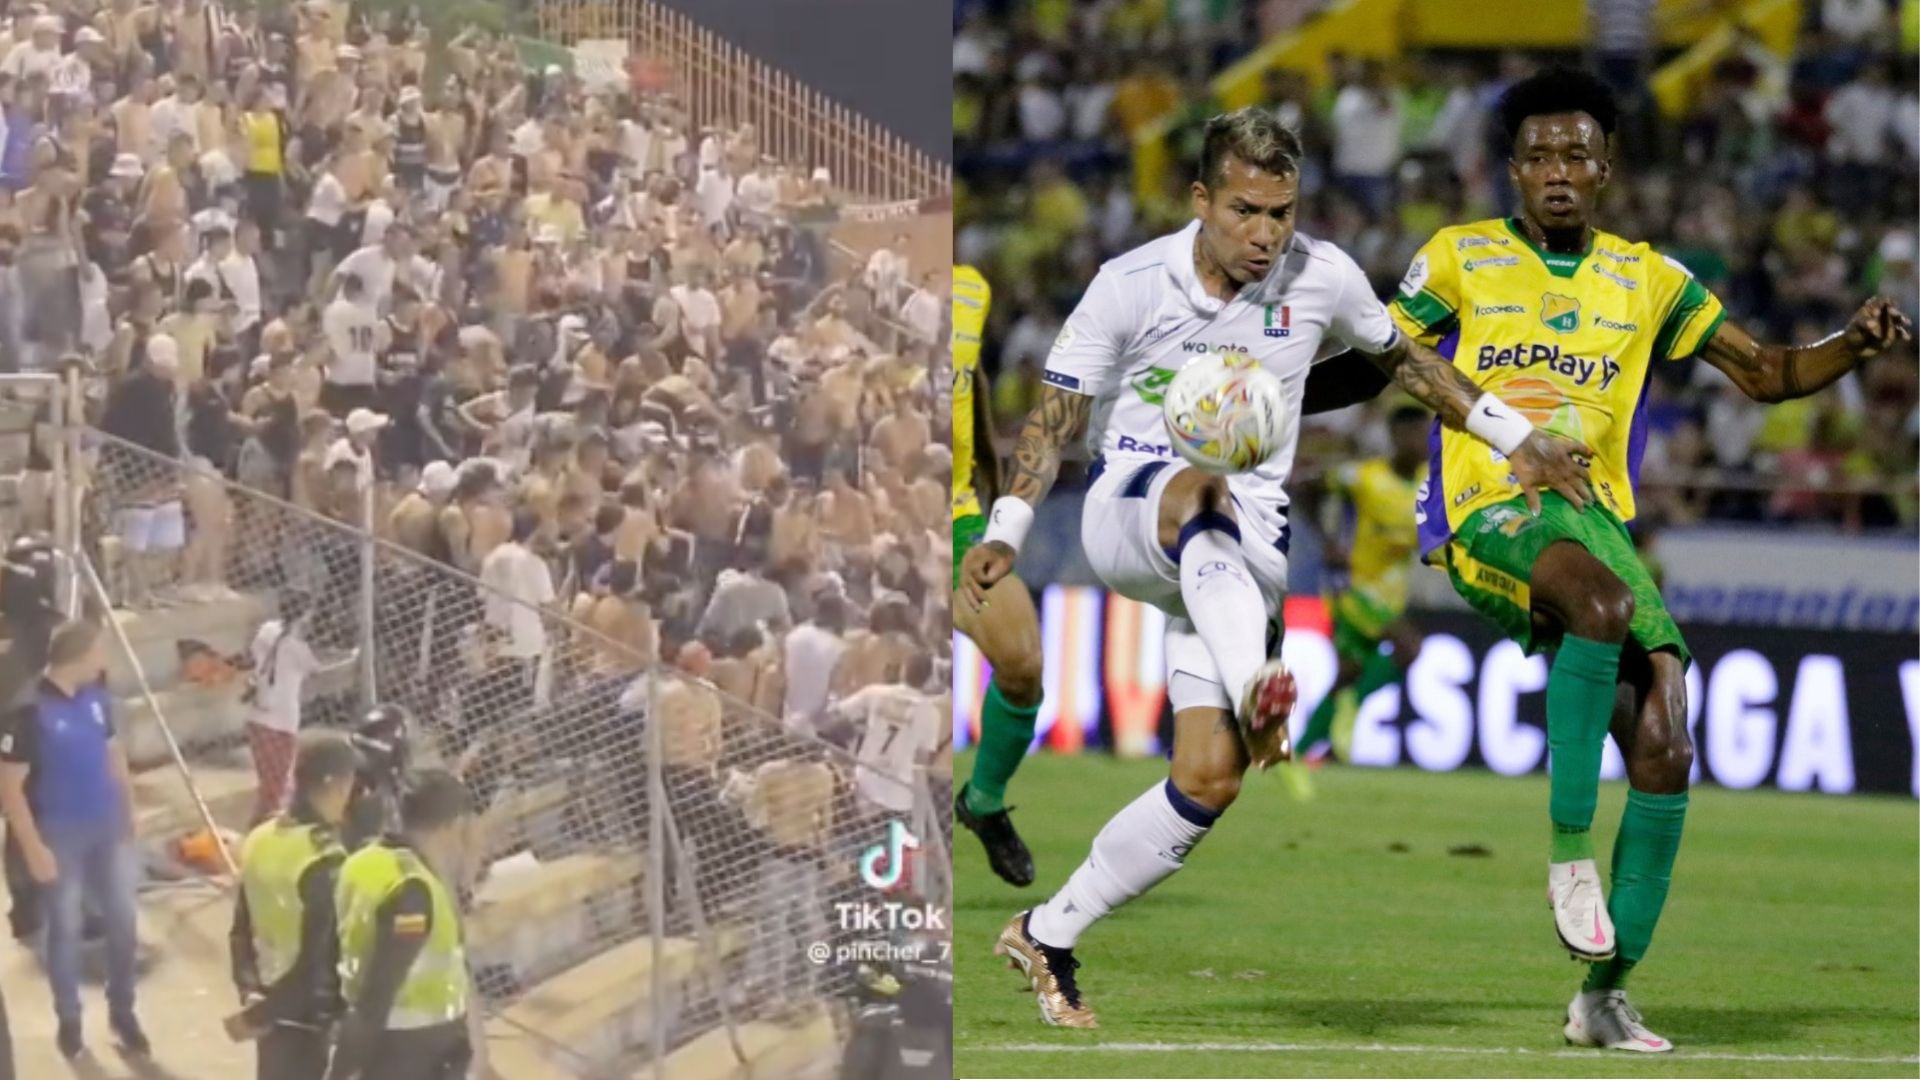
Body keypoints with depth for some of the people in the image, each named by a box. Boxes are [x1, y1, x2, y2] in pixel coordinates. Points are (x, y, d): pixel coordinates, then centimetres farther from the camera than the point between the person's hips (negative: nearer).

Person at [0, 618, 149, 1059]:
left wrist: (129, 816, 14)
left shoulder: (96, 698, -1)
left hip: (108, 828, 6)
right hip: (61, 835, -6)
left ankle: (122, 1012, 26)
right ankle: (69, 1019, 22)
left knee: (123, 918, 10)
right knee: (66, 927, 6)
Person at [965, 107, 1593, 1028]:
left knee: (1210, 778, -11)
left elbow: (1403, 360, 18)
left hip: (1242, 552, 3)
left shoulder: (1321, 278, -1)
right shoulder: (1131, 286, -8)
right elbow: (1057, 419, -3)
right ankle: (1254, 695, -67)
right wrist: (1005, 532, -17)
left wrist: (1516, 439, 17)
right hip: (1125, 509, -3)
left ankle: (1046, 936, 4)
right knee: (1202, 494, -42)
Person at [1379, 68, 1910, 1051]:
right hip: (1491, 516, -4)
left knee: (1664, 748, -12)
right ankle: (1569, 850, -29)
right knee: (1604, 601, -39)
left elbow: (1767, 374, 18)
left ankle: (1603, 995, -1)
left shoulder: (1646, 281, 15)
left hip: (1599, 517, 4)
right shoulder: (1460, 258, 8)